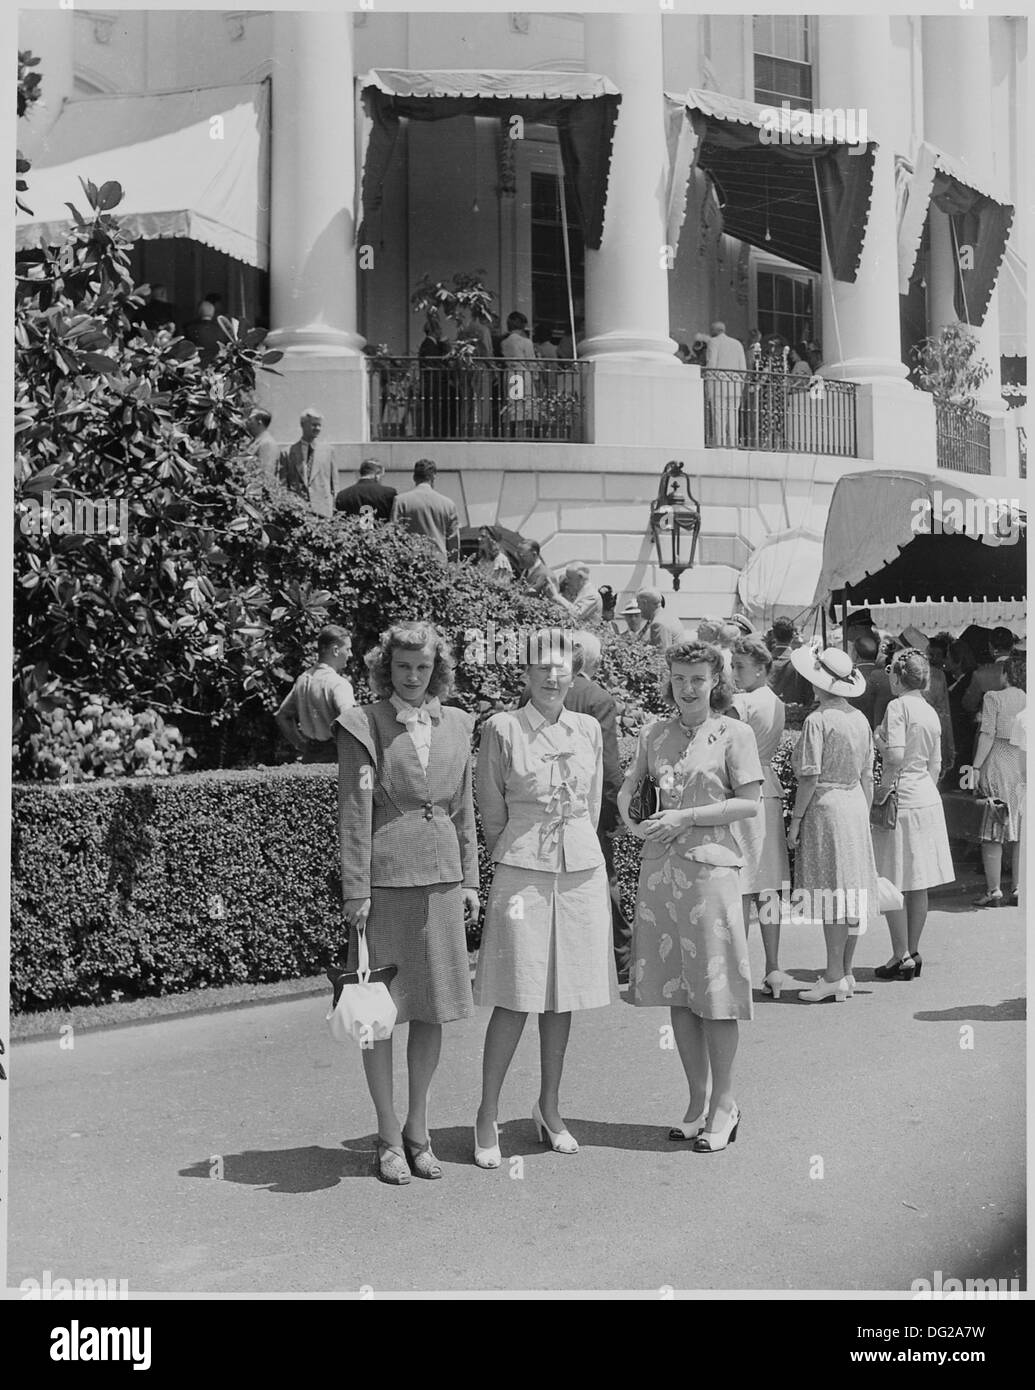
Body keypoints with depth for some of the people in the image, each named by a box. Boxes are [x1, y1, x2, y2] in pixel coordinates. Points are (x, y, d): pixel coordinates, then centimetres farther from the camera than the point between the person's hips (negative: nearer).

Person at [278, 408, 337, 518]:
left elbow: (333, 484, 14)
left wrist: (333, 508, 8)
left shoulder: (328, 451, 13)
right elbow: (283, 485, 8)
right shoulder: (288, 453, 7)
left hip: (322, 511, 1)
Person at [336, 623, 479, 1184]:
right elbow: (353, 814, -6)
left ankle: (418, 1130, 24)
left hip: (441, 879, 4)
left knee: (432, 1009, 9)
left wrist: (469, 879, 12)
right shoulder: (363, 724, -3)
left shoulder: (456, 725, 11)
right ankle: (388, 1138, 16)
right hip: (383, 880, -4)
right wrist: (355, 890, -10)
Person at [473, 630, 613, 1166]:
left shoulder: (588, 729, 7)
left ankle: (549, 1109, 23)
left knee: (562, 996, 10)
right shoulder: (502, 728, -5)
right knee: (515, 1000, -4)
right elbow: (491, 809, 4)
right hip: (522, 872, -4)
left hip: (582, 870, 4)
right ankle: (486, 1118, 9)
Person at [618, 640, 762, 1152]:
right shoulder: (655, 733, 11)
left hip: (710, 866, -4)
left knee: (714, 991, -1)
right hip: (659, 869, 5)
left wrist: (686, 817, -13)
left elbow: (749, 804, -5)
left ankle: (723, 1104, 13)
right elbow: (628, 784, 18)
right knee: (676, 991, 9)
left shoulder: (733, 733, -1)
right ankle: (697, 1100, 21)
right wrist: (630, 815, -3)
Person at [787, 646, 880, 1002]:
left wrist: (795, 820, -8)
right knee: (852, 890, 10)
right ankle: (846, 974, 17)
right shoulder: (860, 719, 9)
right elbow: (867, 777, 13)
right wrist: (865, 817, 20)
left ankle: (834, 977, -3)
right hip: (855, 804, 8)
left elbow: (810, 777, -14)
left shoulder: (818, 720, -12)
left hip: (825, 806, -8)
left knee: (831, 892, -5)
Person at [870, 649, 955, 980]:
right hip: (928, 800, 8)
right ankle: (913, 953, 18)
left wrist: (883, 788, -12)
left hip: (902, 801, -8)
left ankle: (902, 956, 2)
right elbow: (935, 765, 15)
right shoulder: (931, 713, 12)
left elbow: (896, 755, -23)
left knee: (893, 884, 0)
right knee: (918, 884, 11)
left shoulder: (898, 706, -12)